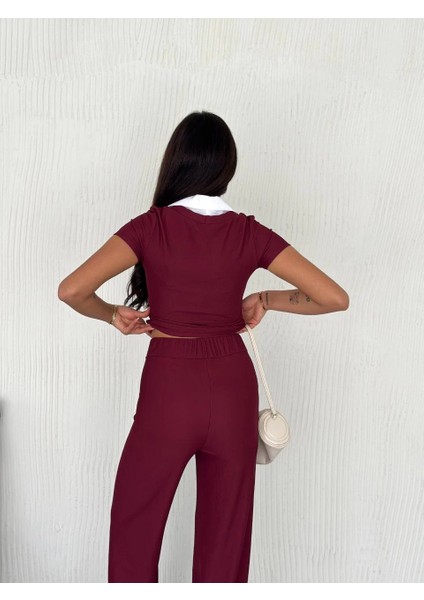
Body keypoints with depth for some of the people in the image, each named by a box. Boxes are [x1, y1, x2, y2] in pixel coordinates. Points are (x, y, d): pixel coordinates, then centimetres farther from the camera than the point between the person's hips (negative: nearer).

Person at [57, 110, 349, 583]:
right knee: (225, 529, 18)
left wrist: (111, 314, 2)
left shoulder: (151, 226, -9)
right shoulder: (249, 233, -4)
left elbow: (71, 290, -17)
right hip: (232, 389, 3)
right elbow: (335, 297, -5)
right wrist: (265, 300, 7)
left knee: (134, 524, 20)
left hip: (168, 389, -2)